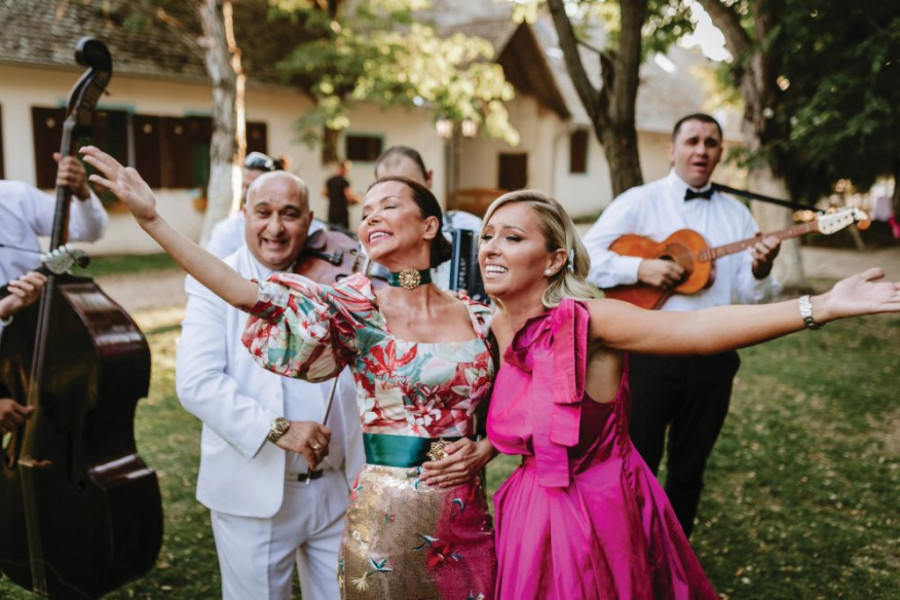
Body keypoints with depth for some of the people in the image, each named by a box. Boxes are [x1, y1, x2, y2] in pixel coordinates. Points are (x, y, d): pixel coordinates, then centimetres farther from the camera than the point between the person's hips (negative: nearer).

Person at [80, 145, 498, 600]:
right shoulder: (356, 309, -8)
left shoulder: (477, 317, 0)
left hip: (465, 513, 3)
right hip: (385, 514, -2)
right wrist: (153, 221, -24)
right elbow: (250, 295, -19)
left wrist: (484, 450, -8)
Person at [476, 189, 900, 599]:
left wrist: (822, 307, -45)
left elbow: (695, 328, -37)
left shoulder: (585, 320, -24)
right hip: (534, 517, 5)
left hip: (605, 515, -5)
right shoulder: (493, 328, -5)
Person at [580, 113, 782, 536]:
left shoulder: (737, 214, 10)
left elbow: (749, 295, 7)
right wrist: (641, 267, -20)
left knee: (690, 468, 15)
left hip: (712, 357, 4)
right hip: (649, 351, -4)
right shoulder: (639, 202, 0)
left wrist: (760, 270, -14)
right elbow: (586, 257, -8)